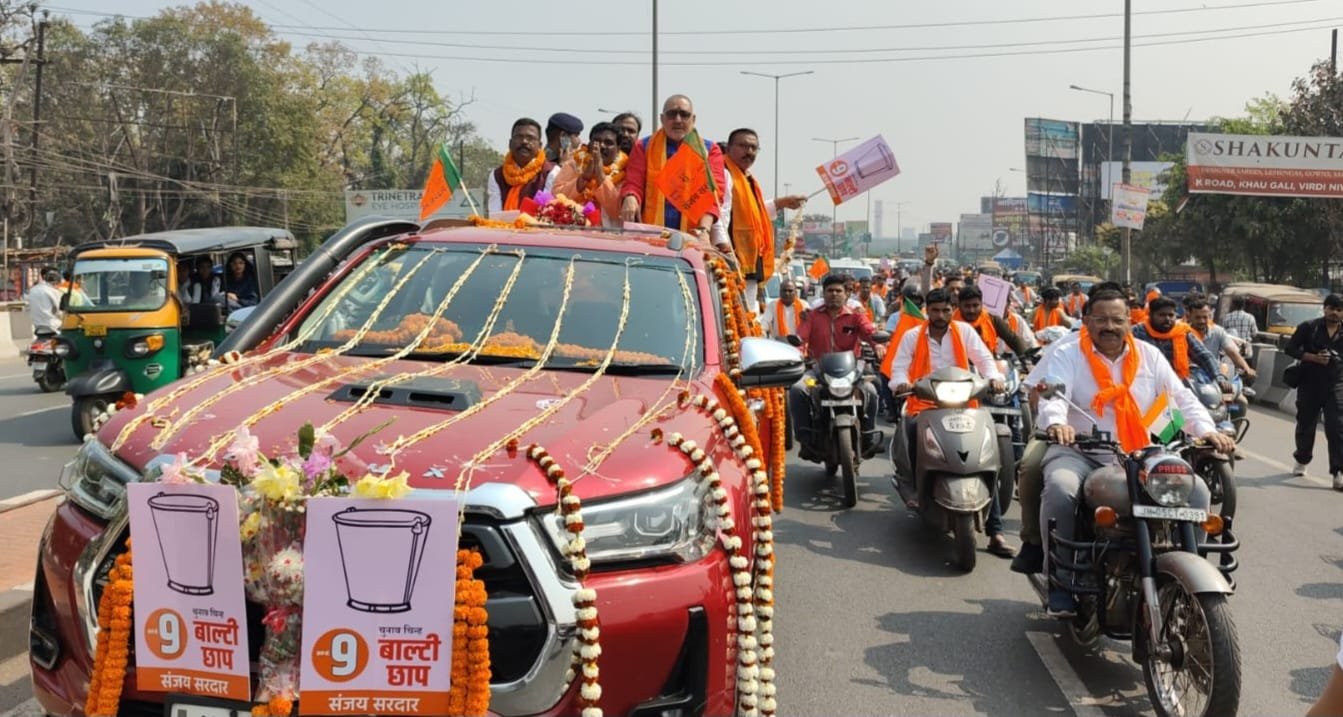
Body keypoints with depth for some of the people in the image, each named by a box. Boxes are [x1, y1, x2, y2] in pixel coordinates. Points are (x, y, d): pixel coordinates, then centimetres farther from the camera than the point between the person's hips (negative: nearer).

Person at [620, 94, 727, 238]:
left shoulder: (710, 150, 11)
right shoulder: (644, 147, 13)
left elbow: (713, 191, -1)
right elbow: (633, 183, 5)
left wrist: (704, 229, -19)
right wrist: (630, 198, -21)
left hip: (693, 240, 0)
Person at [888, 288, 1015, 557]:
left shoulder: (964, 331, 8)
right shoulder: (912, 336, 7)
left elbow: (983, 358, 1)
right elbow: (899, 366, 0)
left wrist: (994, 377, -20)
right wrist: (901, 383, -23)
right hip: (924, 404, -1)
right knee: (912, 426, -35)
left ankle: (995, 531, -9)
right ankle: (919, 488, -10)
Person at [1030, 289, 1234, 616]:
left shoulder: (1149, 356, 13)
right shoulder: (1066, 356, 1)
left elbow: (1182, 397, 7)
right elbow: (1052, 395, -16)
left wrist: (1207, 430, -11)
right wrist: (1056, 423, -39)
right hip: (1079, 452, -4)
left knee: (1195, 491, -13)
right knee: (1060, 488, -35)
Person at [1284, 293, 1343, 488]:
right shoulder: (1309, 327, -1)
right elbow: (1290, 348, -1)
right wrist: (1314, 358, -13)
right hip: (1309, 384, 0)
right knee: (1305, 425, 14)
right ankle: (1302, 460, 37)